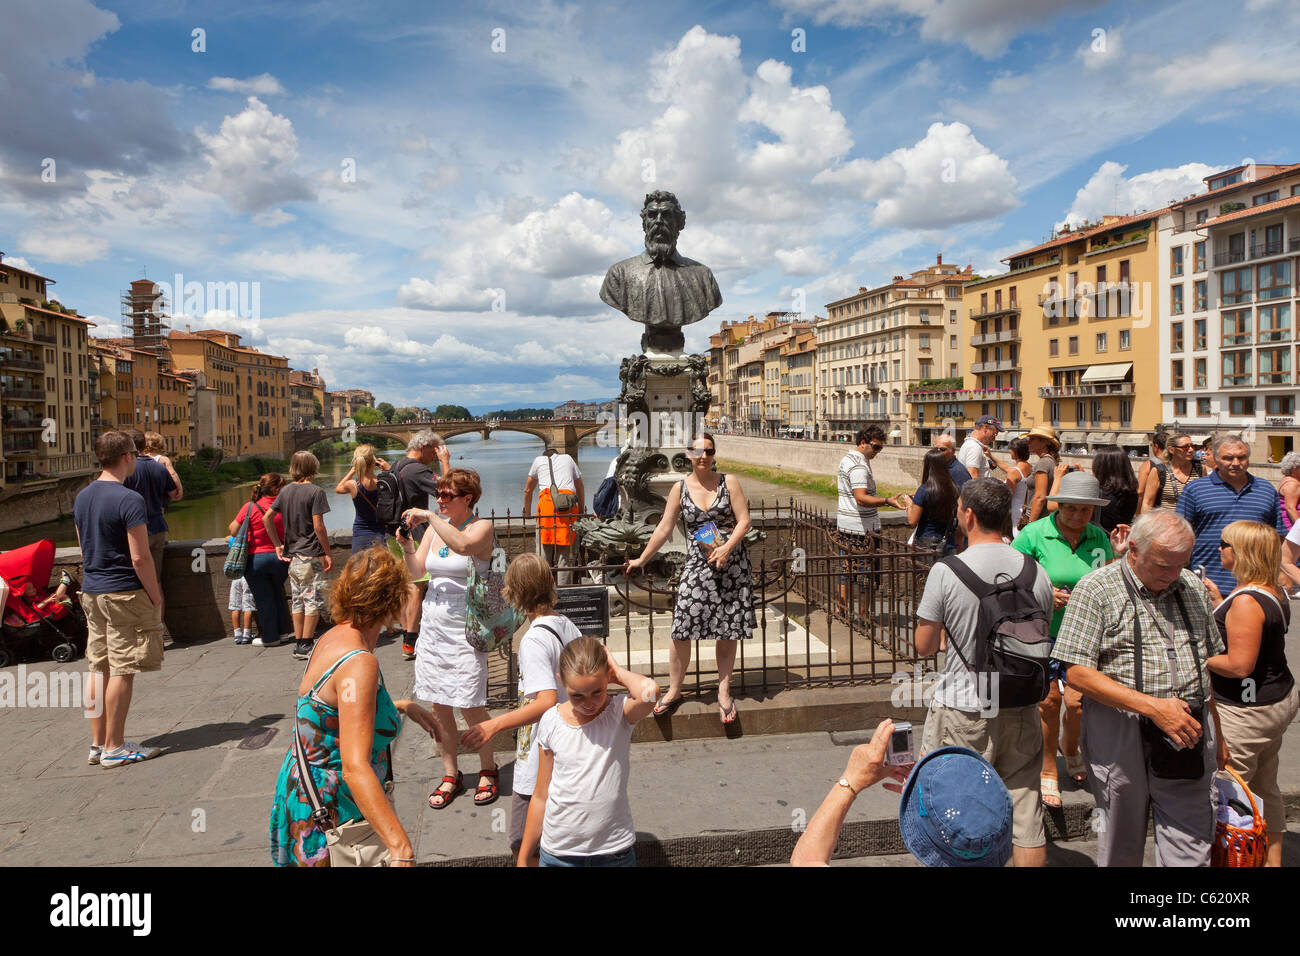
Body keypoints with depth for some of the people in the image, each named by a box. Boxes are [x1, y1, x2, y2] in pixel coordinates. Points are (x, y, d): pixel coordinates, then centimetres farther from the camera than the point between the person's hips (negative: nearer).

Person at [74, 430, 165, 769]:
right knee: (122, 671, -1)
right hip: (124, 594, -8)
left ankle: (97, 744, 21)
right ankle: (115, 748, 6)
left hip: (91, 592, 8)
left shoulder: (82, 497, 10)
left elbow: (84, 549, 17)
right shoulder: (129, 500, -16)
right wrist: (156, 596, -9)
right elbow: (140, 557, -18)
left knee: (98, 669, 13)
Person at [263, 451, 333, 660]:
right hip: (311, 555, -7)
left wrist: (278, 545, 14)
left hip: (292, 555, 7)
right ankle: (306, 645, 0)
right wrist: (328, 554, -10)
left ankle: (299, 644, 17)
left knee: (298, 600, 13)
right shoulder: (315, 491, -11)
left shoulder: (285, 490, 9)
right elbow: (318, 526, -16)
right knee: (313, 600, 0)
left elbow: (266, 518, 9)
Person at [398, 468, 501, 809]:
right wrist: (406, 545, -11)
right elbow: (418, 570, 6)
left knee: (470, 705, -2)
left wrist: (429, 517, -27)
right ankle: (451, 775, 24)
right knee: (438, 704, 9)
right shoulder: (435, 526, 9)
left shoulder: (482, 526, -8)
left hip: (464, 625, -6)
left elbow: (464, 545, -31)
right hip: (433, 623, 6)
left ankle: (488, 770, 20)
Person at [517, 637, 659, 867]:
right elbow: (541, 796, 2)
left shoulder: (621, 714, -12)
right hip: (557, 852, 1)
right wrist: (523, 858, 6)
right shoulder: (551, 722, -7)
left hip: (615, 852, -1)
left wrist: (619, 672, -18)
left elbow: (649, 691, -37)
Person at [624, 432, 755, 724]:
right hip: (697, 565, 0)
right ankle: (674, 689, 12)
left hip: (732, 564, 0)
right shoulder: (681, 488, 3)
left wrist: (726, 548, -18)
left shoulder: (729, 482, 0)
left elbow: (744, 521, -3)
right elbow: (664, 528, 6)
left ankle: (724, 691, 19)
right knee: (682, 627, -5)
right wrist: (641, 560, 8)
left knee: (728, 629, 5)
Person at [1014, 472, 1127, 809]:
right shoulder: (1034, 534, -9)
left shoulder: (1098, 537, 2)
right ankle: (1048, 769, 23)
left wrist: (1117, 554, -6)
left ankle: (1070, 746, 36)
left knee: (1078, 702, -1)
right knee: (1049, 700, -1)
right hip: (1043, 633, -3)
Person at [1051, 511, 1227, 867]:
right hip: (1120, 734, -4)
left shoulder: (1193, 588, 10)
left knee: (1191, 850, 3)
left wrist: (1217, 735, 19)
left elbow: (1208, 661, 20)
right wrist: (1152, 706, -20)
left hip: (1188, 732, 4)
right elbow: (1077, 672, -14)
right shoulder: (1097, 589, -8)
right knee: (1122, 845, 10)